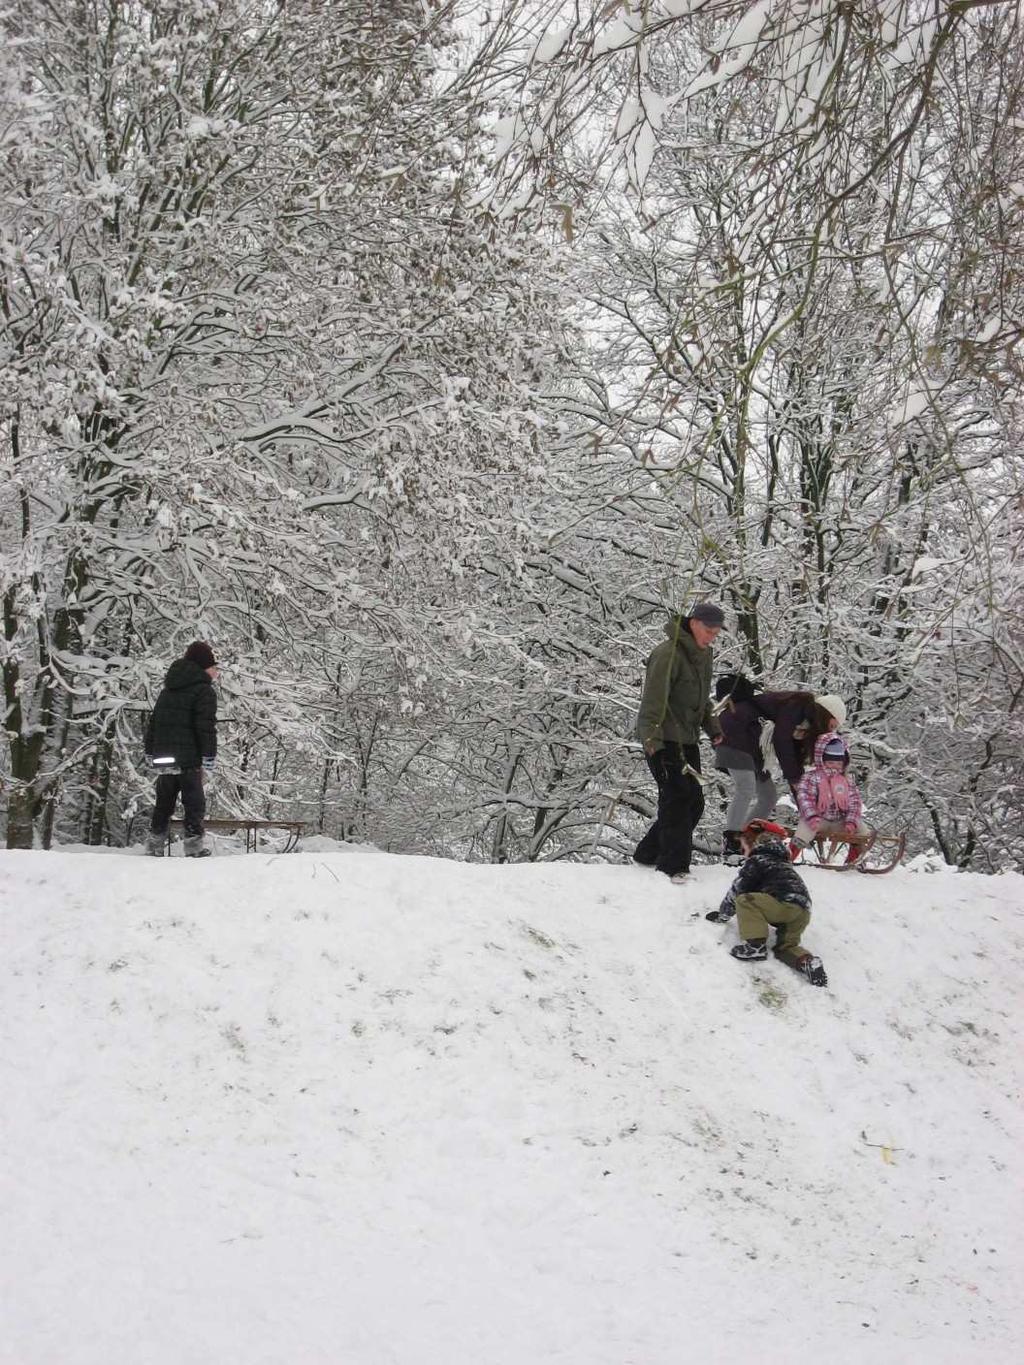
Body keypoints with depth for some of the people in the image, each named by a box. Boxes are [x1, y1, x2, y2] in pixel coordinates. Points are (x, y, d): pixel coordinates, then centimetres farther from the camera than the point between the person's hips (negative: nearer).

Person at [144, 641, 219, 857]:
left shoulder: (168, 691, 19)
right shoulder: (204, 691, -7)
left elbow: (153, 722, 21)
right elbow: (206, 727, -15)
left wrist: (151, 752, 24)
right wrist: (208, 758, -15)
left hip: (163, 757, 7)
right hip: (188, 759, -7)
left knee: (164, 801, 15)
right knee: (194, 802, -3)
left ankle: (155, 842, 15)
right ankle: (194, 844, -8)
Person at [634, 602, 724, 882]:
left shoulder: (704, 654, 12)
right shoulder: (668, 654, -17)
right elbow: (653, 701, -22)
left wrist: (713, 729, 14)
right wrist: (652, 741, -27)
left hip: (688, 740, 9)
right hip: (663, 740, -9)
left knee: (693, 803, 8)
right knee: (677, 799, -11)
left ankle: (649, 854, 19)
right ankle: (673, 866, -6)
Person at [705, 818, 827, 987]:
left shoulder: (756, 861, 5)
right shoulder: (783, 862, 32)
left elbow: (737, 890, 7)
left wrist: (723, 914, 21)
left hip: (785, 902, -8)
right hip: (803, 913, 8)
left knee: (744, 901, -5)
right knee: (785, 947, 21)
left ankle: (755, 944, -15)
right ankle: (806, 961, -9)